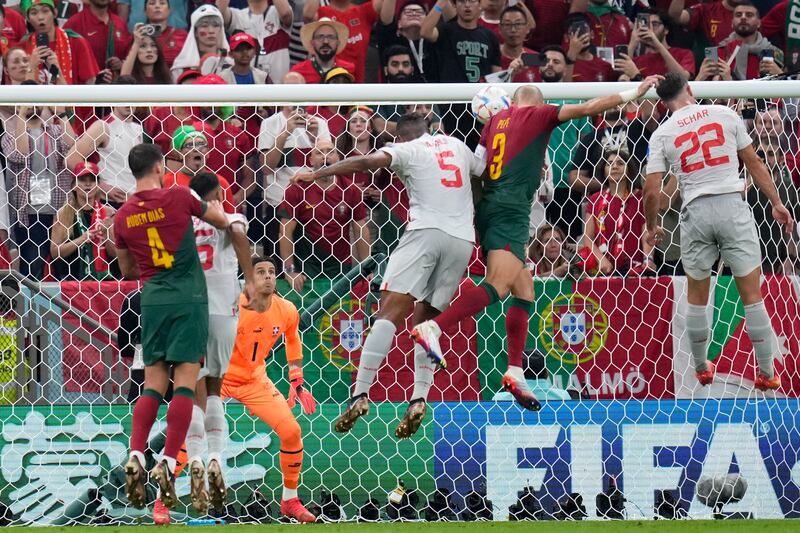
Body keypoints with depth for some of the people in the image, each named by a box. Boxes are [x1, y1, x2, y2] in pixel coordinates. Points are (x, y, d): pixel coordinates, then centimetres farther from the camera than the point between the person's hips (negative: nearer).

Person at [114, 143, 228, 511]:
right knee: (185, 381, -4)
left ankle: (136, 456, -9)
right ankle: (168, 463, -12)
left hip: (152, 298, 4)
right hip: (188, 297, -4)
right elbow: (221, 221, 10)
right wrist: (216, 207, 32)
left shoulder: (123, 216, 5)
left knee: (153, 384, 7)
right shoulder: (178, 197, -6)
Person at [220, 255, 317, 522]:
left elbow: (292, 341, 13)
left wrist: (297, 382, 12)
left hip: (255, 379, 4)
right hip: (219, 376, -4)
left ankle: (290, 500, 13)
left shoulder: (287, 312, -8)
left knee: (292, 432, -6)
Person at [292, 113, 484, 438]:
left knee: (390, 310, -11)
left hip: (427, 231, -5)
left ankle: (361, 394, -23)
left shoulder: (407, 149, 9)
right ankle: (419, 398, -4)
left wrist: (316, 174, -8)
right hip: (462, 239, 5)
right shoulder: (457, 146, 22)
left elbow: (367, 162, -7)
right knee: (425, 319, 14)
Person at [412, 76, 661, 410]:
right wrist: (634, 93, 12)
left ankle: (515, 371, 3)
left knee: (524, 289, 12)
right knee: (497, 286, -22)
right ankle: (433, 327, -41)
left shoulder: (497, 119, 22)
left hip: (487, 207, 8)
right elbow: (588, 108, 6)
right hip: (510, 210, -8)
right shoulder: (540, 115, 8)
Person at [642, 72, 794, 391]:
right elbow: (753, 162, 6)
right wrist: (776, 204, 13)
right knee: (752, 295, 3)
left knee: (697, 297, 18)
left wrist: (652, 227, 16)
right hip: (732, 206, -1)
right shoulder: (724, 114, 3)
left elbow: (651, 190, 0)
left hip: (696, 211, 1)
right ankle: (767, 374, 4)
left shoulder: (662, 134, 4)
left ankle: (701, 369, 27)